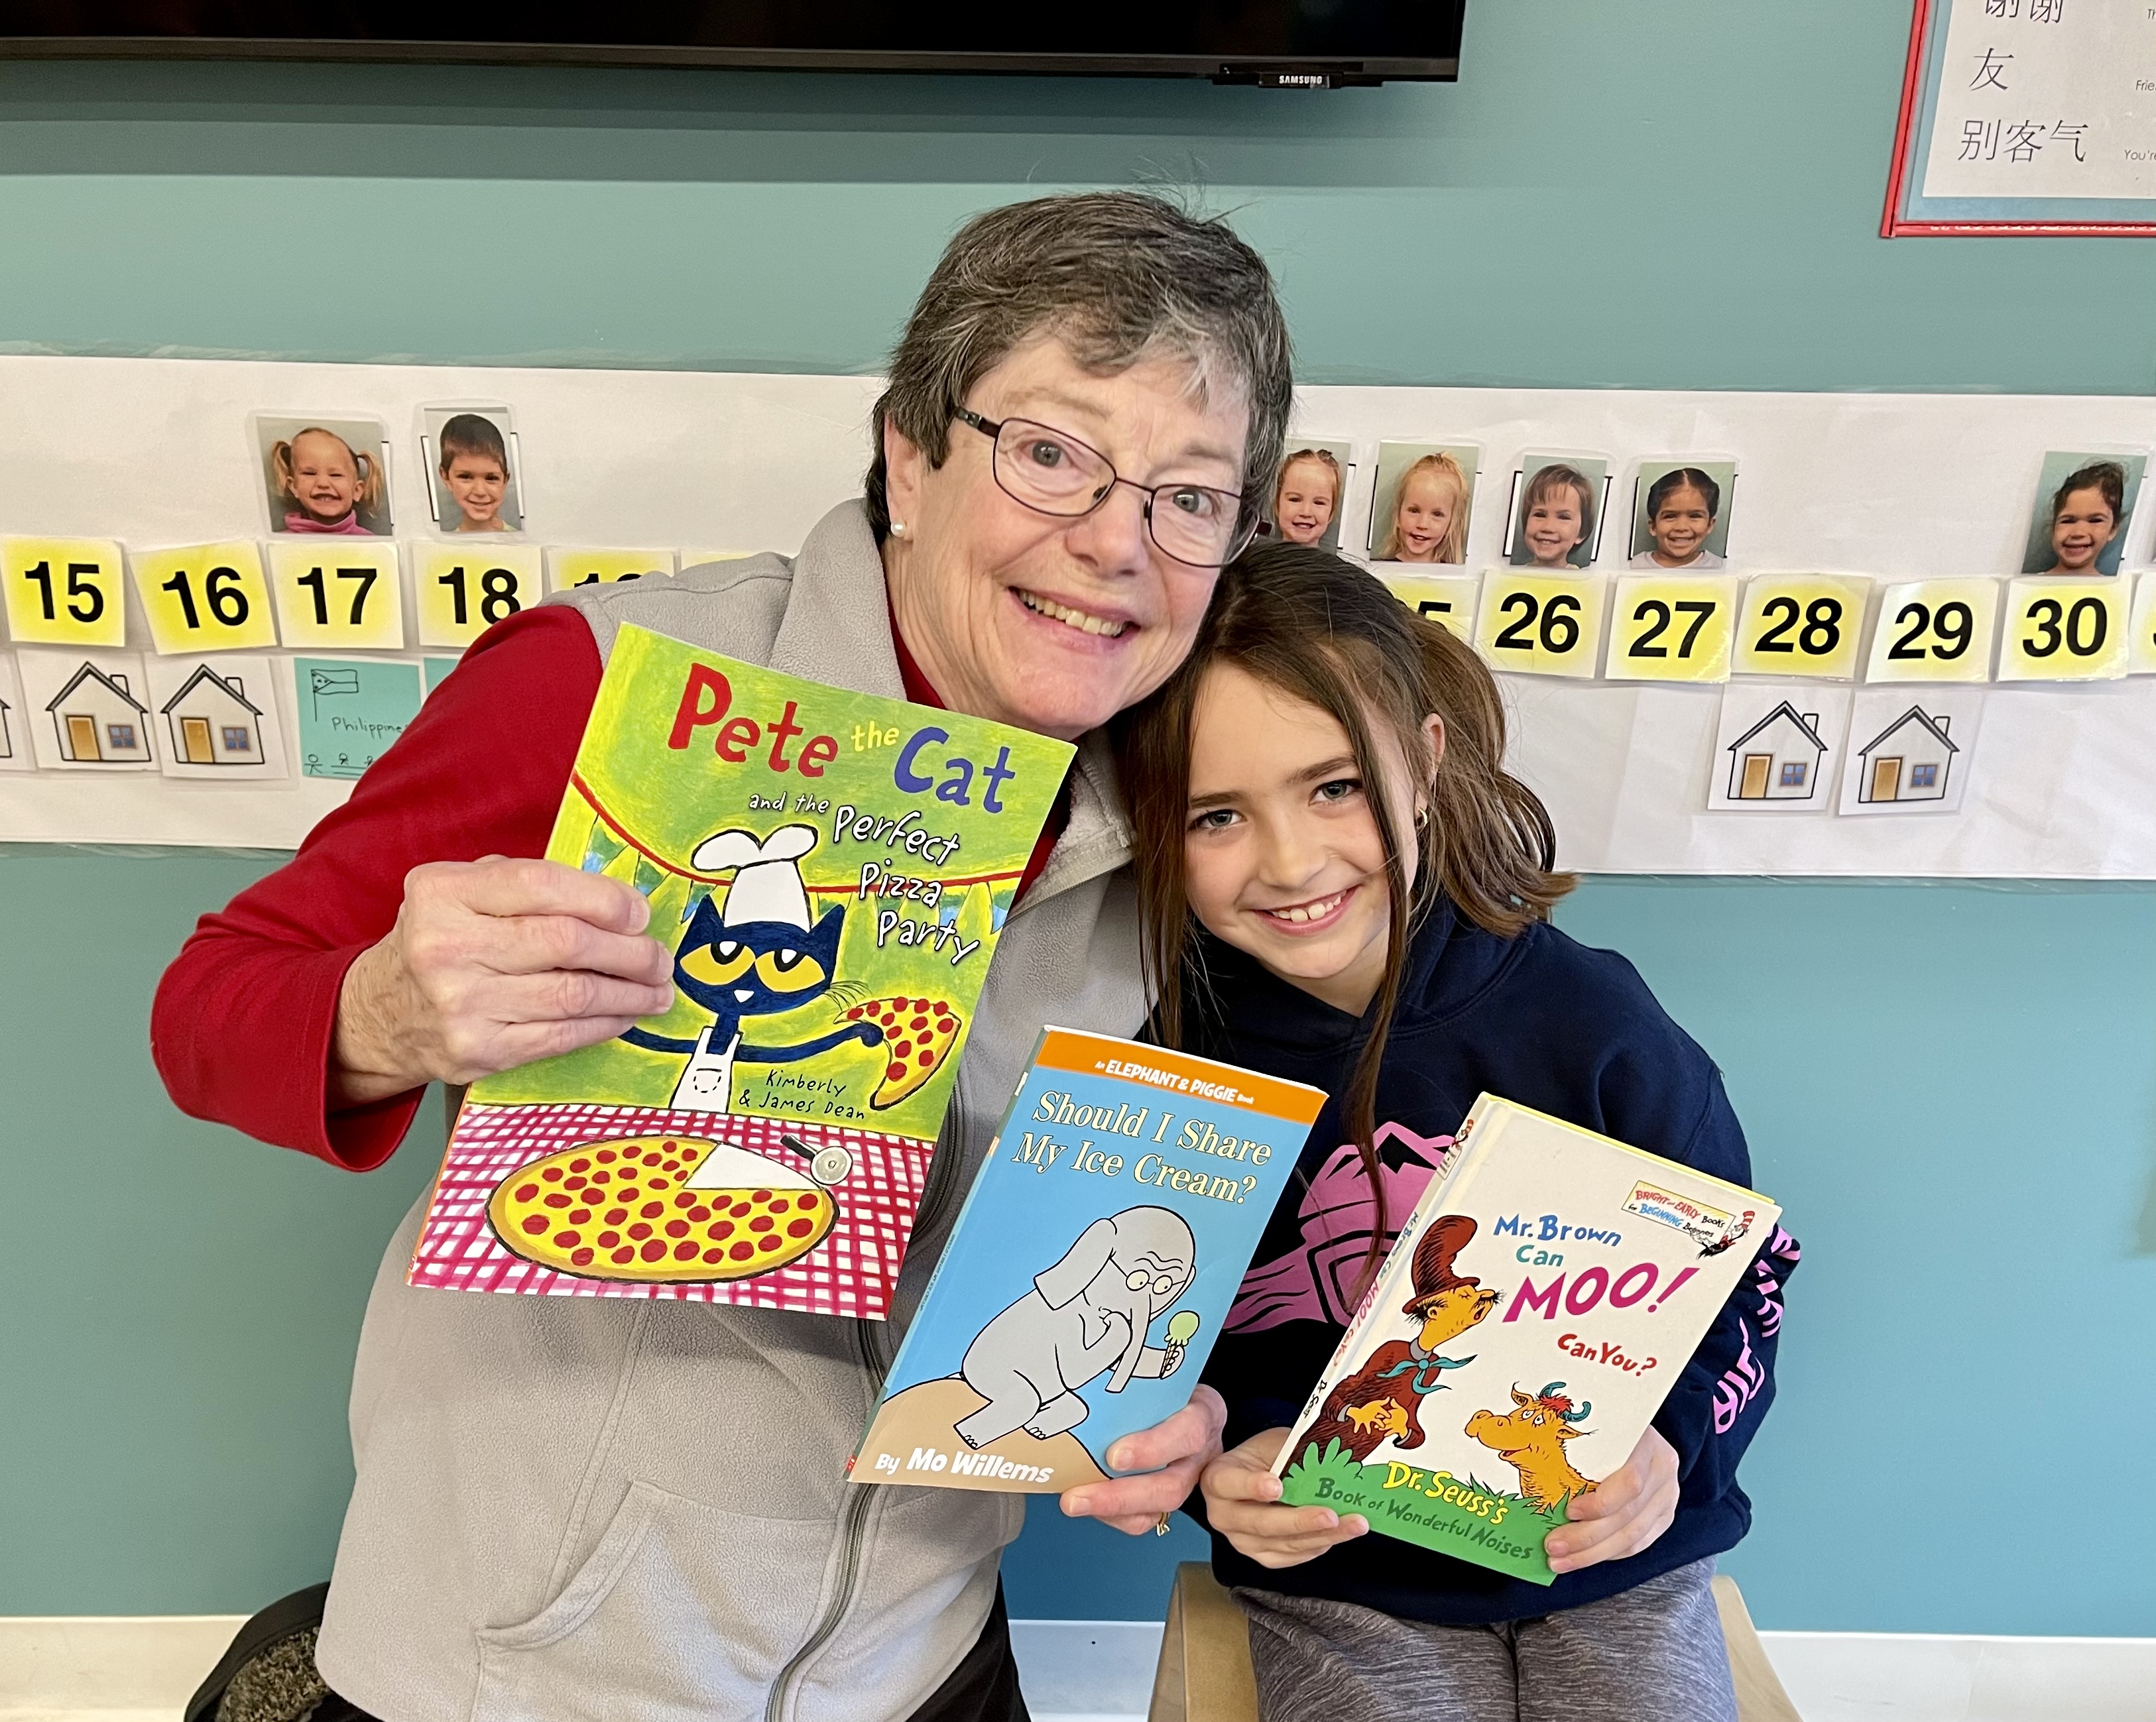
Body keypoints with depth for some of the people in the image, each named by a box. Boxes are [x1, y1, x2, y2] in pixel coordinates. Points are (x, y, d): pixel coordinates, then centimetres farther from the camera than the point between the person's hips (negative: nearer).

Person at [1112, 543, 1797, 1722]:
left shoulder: (1585, 1017, -15)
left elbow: (1743, 1279, -1)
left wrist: (1670, 1447, -18)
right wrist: (1216, 1468, -19)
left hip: (1620, 1575, 1)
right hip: (1339, 1591, 0)